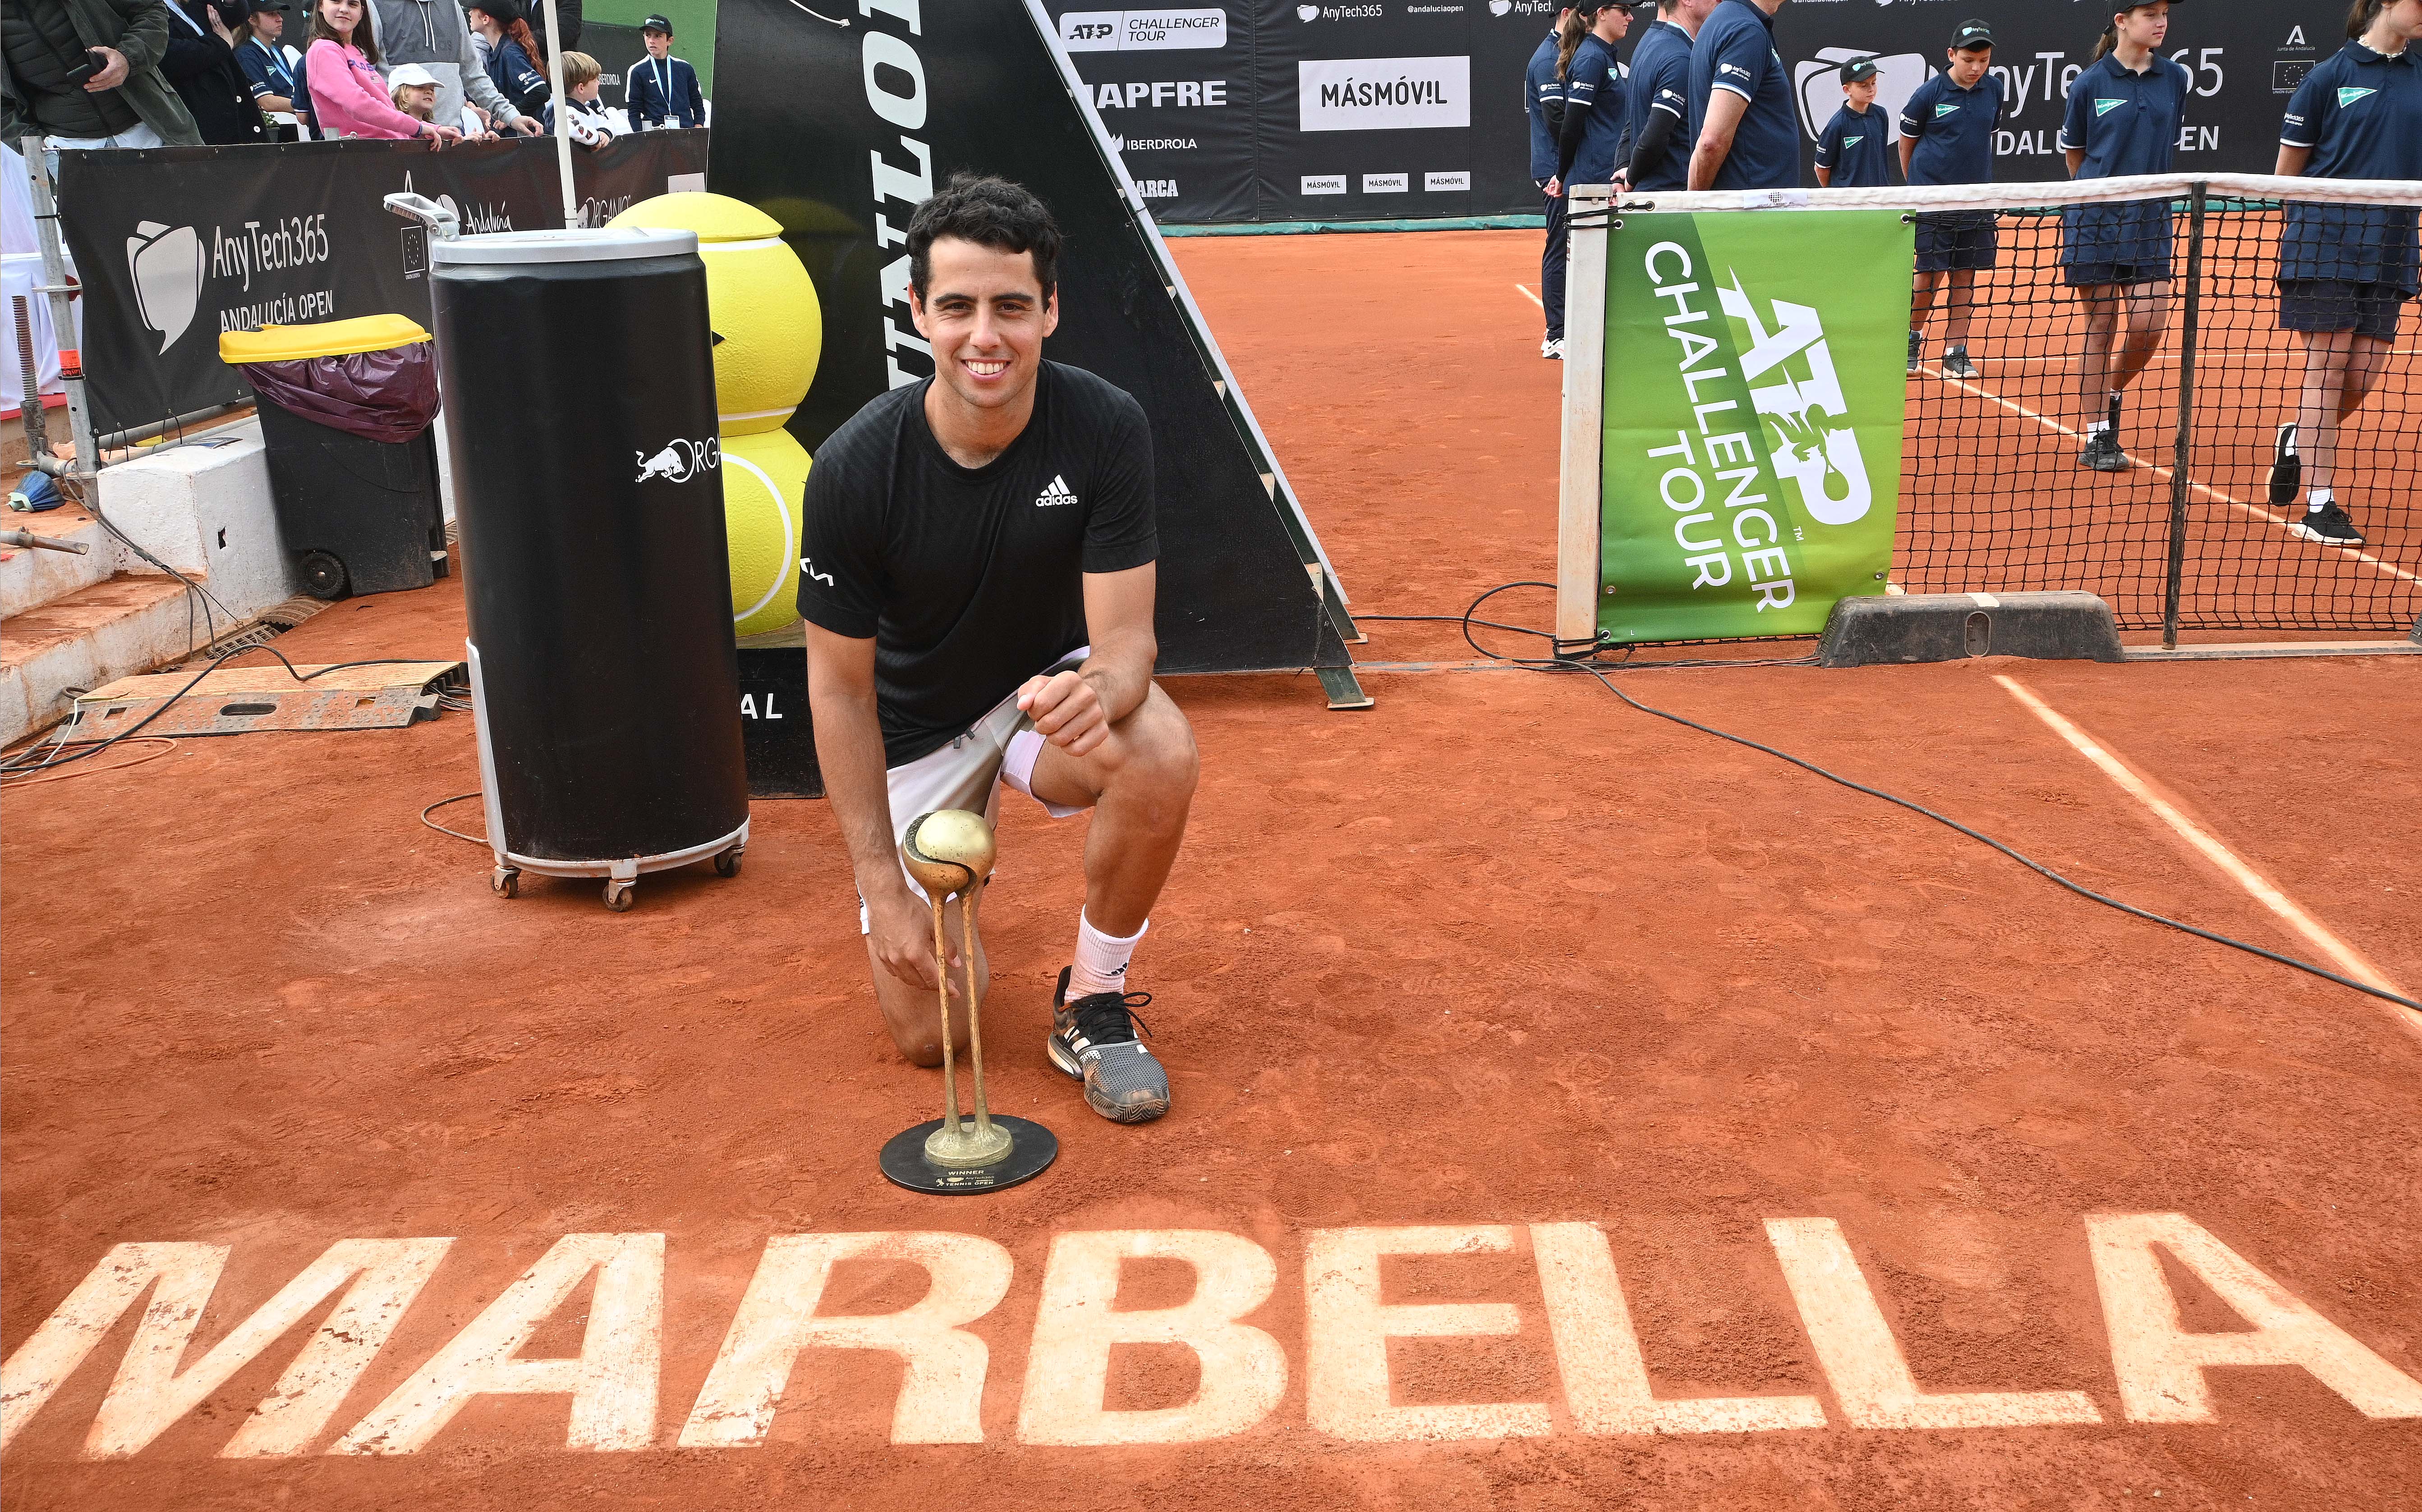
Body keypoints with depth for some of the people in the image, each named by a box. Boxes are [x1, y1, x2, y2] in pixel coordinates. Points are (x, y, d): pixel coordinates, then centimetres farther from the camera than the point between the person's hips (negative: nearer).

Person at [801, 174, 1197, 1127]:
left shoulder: (1106, 430, -21)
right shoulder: (855, 468, -23)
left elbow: (1125, 632, -22)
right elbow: (841, 688, -14)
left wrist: (1100, 689, -48)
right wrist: (884, 887, -17)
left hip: (1054, 687, 1)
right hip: (916, 728, 0)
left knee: (1161, 754, -35)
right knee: (926, 1032, -6)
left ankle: (1093, 1001, -10)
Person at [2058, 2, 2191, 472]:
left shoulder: (2176, 79, 6)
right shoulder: (2090, 83, -3)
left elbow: (2169, 147, 18)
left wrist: (2143, 183, 16)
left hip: (2150, 220, 3)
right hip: (2095, 220, -3)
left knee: (2149, 325, -6)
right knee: (2101, 327, 0)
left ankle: (2112, 395, 23)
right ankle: (2097, 437, 7)